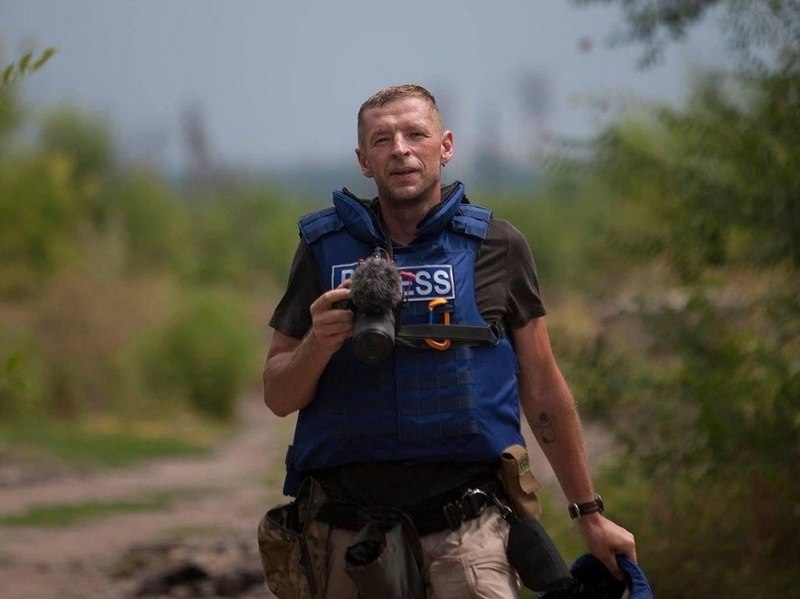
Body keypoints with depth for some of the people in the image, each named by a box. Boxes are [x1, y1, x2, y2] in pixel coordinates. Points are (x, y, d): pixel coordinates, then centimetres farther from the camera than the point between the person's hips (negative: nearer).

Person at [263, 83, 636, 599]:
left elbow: (543, 391, 13)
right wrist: (319, 344, -12)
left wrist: (590, 514, 16)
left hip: (467, 537, -1)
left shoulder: (497, 246, 6)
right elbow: (279, 397, 9)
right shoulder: (324, 248, 7)